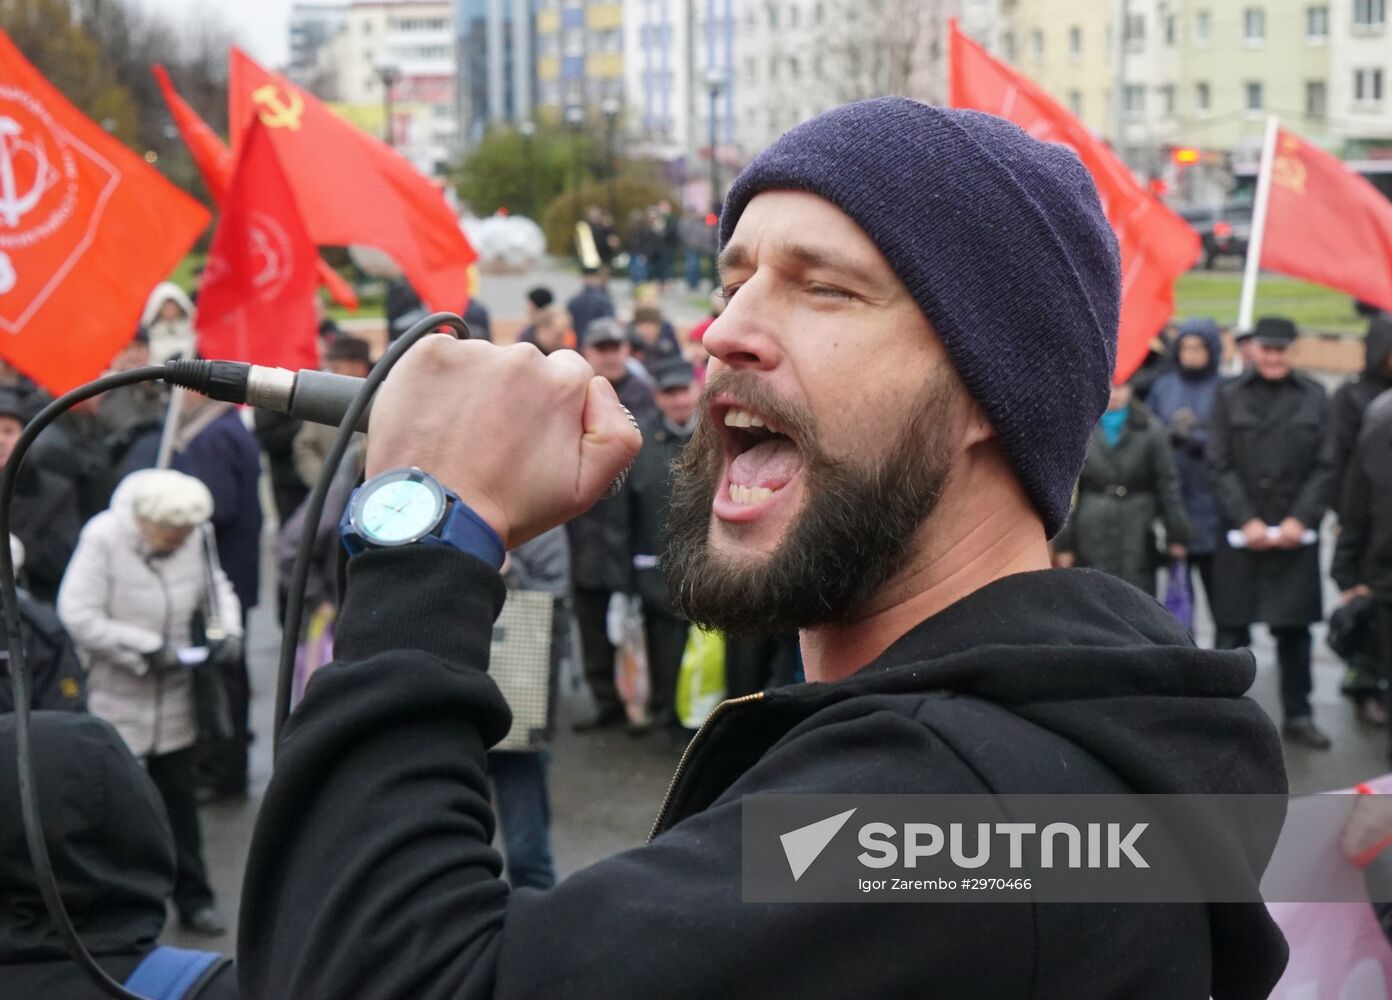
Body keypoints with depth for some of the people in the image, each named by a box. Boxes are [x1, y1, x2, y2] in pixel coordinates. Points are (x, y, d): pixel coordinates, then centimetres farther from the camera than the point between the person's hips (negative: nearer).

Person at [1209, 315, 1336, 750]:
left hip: (1296, 533, 1)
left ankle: (1298, 715, 18)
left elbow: (1325, 467, 3)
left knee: (1295, 628, 7)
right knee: (1232, 626, 2)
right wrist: (1246, 520, -10)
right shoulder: (1229, 396, 3)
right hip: (1240, 533, -1)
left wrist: (1300, 519, -8)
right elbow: (1219, 466, 0)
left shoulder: (1314, 397, 5)